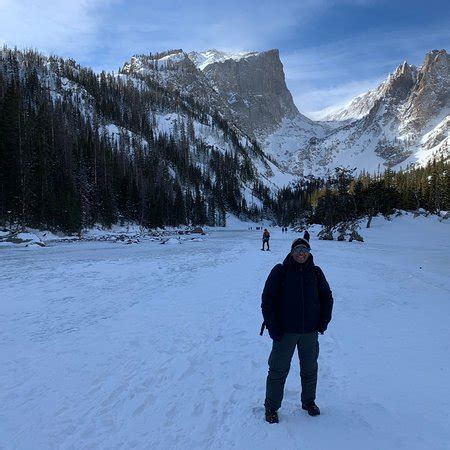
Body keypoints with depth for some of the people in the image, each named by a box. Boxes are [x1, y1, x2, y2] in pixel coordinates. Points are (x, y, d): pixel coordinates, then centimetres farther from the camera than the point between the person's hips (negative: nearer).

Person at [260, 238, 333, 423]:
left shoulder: (316, 272, 1)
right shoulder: (280, 271, -10)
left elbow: (327, 297, 12)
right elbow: (267, 300, -9)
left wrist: (324, 322, 4)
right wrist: (272, 327, -12)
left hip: (310, 332, 4)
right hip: (285, 332, -3)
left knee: (310, 369, 19)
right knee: (278, 370, 6)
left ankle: (308, 401, 41)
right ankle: (271, 407, 24)